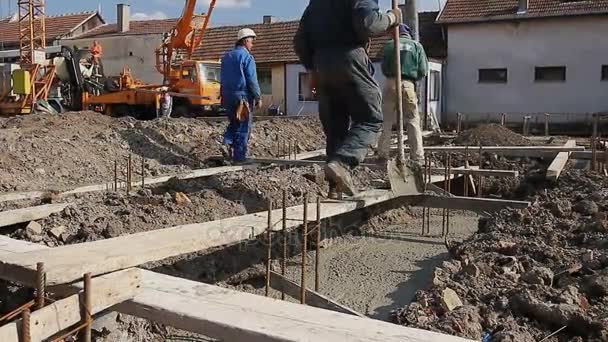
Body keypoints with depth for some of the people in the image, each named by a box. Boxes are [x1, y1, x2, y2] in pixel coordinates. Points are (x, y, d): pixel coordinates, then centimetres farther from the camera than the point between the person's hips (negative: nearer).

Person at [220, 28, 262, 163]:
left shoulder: (227, 56, 13)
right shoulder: (247, 57, -10)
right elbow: (252, 81, -14)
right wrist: (258, 97, -7)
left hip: (228, 96, 7)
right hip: (243, 96, -7)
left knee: (234, 123, 20)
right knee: (243, 127, 1)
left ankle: (228, 144, 0)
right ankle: (239, 156, 3)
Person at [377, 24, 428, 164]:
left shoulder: (389, 45, 9)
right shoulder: (416, 45, 8)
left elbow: (384, 68, 8)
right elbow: (423, 70, 3)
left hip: (390, 83, 1)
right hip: (408, 84, 0)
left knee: (386, 121, 7)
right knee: (413, 121, 5)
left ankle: (383, 154, 5)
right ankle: (418, 157, 2)